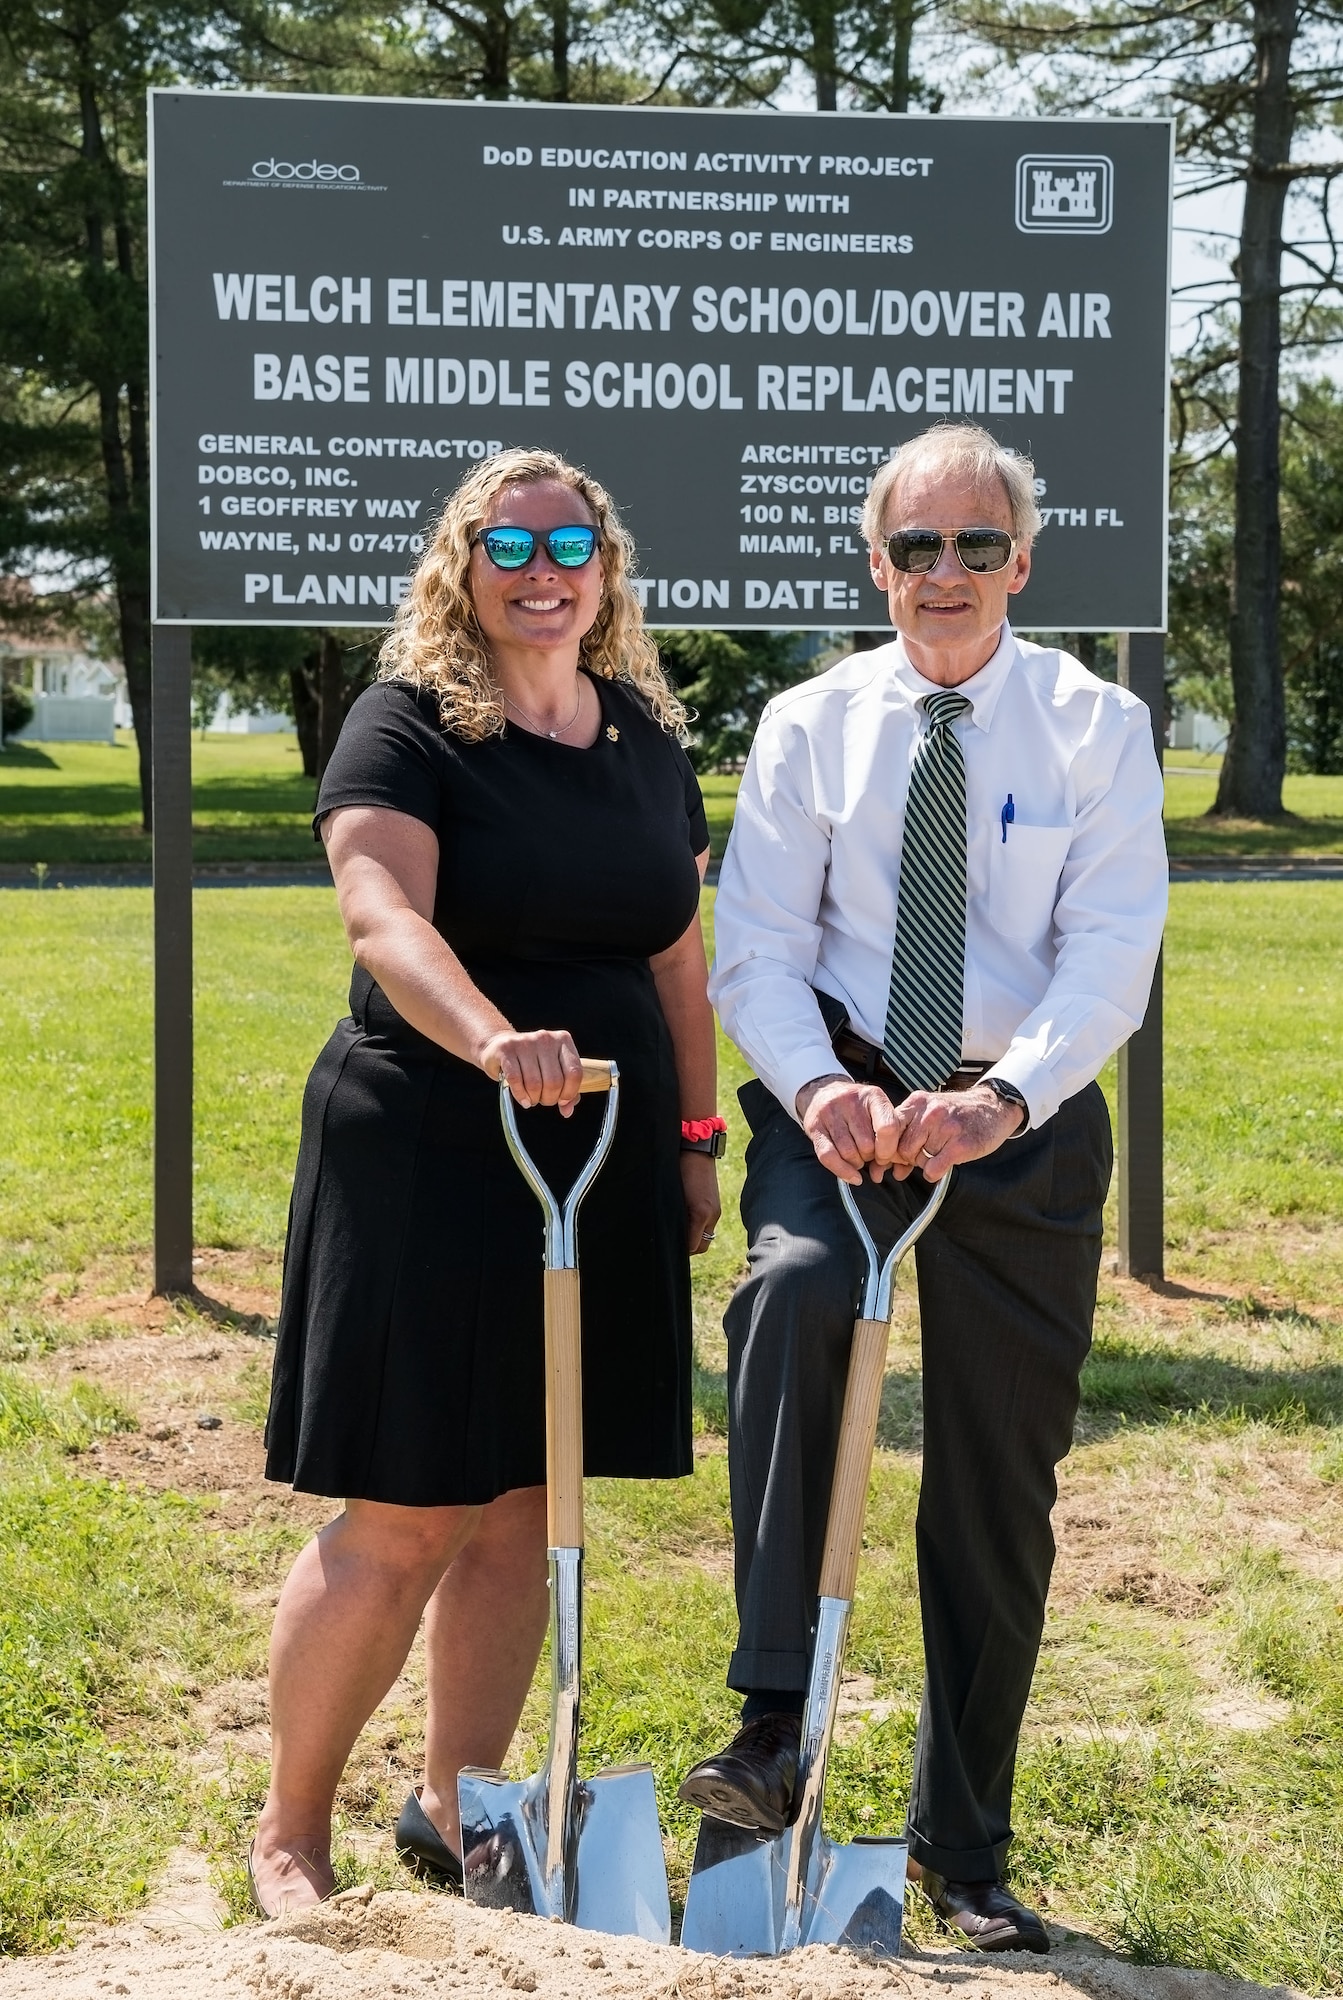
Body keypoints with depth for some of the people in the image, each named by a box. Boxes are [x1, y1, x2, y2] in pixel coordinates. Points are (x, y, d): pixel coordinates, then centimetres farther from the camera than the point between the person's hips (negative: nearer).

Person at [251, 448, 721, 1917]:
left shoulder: (647, 739, 11)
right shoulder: (408, 724, -8)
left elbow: (678, 956, 17)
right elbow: (382, 916, -25)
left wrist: (696, 1138, 13)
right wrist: (492, 1039, -42)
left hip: (602, 1170, 6)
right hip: (426, 1170, -6)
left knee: (524, 1512, 11)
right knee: (399, 1522, -3)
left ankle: (453, 1809, 25)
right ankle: (288, 1831, 14)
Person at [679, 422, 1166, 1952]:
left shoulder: (1095, 727, 0)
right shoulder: (811, 724, 4)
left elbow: (1112, 951, -10)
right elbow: (756, 947, -2)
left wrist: (1003, 1097, -27)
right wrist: (816, 1086, -22)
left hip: (1025, 1119, 0)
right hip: (841, 1094, 0)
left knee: (998, 1493, 7)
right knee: (793, 1283, -35)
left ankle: (964, 1850, 23)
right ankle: (772, 1724, -30)